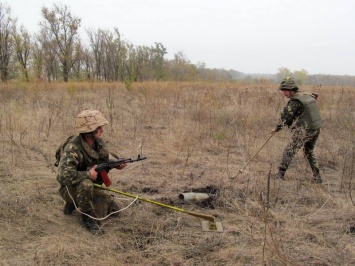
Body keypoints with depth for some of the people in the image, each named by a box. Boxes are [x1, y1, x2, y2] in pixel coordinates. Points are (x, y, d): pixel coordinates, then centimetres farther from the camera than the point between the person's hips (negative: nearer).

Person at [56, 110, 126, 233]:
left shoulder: (99, 142, -6)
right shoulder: (73, 148, -31)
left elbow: (103, 161, 13)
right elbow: (63, 175, -42)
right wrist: (88, 174, -32)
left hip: (90, 187, 8)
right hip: (70, 189, -8)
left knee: (113, 209, 5)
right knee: (86, 184, -39)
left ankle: (76, 203, 21)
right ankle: (88, 217, -14)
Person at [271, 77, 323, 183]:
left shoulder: (294, 102, -15)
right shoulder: (308, 96, 8)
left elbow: (285, 118, -11)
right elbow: (315, 95, 33)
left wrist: (276, 129, 3)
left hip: (304, 132, -8)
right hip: (316, 129, 8)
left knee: (289, 151, 2)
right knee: (309, 152, 23)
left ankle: (280, 175, 6)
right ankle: (317, 177, 22)